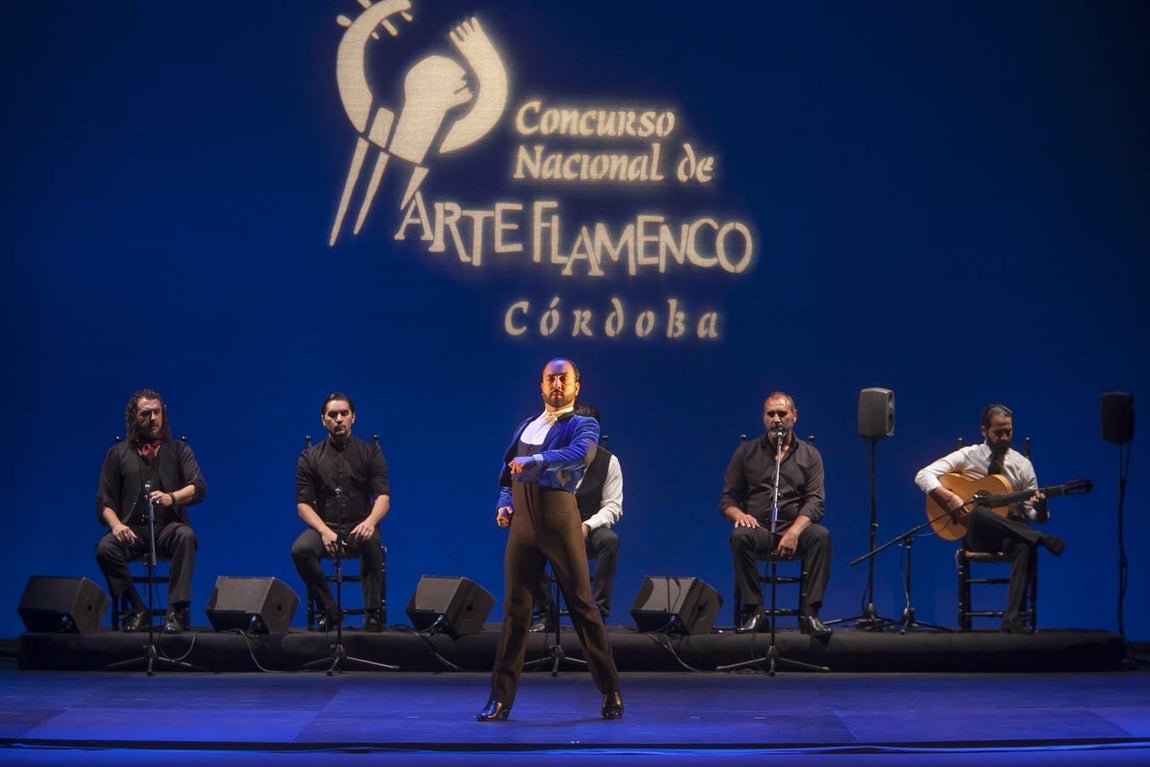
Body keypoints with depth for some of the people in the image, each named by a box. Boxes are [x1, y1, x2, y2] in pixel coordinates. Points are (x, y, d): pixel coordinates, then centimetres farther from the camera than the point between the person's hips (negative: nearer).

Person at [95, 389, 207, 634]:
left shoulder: (178, 450, 13)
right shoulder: (118, 454, 15)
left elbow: (199, 488, -2)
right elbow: (104, 501, 9)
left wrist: (172, 498, -23)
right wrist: (115, 525, -13)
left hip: (168, 527, -1)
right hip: (134, 529, 1)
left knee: (186, 536, -36)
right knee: (105, 548, -31)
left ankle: (177, 610, -32)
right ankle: (138, 609, -16)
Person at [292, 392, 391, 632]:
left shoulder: (370, 453, 7)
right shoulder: (309, 458, 9)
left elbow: (383, 497, -3)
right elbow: (303, 504, 1)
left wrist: (370, 521, -27)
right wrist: (324, 531, -19)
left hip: (359, 527, -1)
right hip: (324, 525, 1)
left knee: (371, 543, -37)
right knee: (300, 549, -32)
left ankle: (373, 612, -26)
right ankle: (329, 610, -15)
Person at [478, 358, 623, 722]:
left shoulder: (583, 425, 5)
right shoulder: (526, 427, 22)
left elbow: (579, 454, -18)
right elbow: (507, 472, 25)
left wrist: (535, 460, -30)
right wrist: (504, 503, 6)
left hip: (559, 517, -4)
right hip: (522, 520, 4)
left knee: (582, 604, -2)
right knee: (515, 609, 3)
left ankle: (611, 693, 6)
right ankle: (500, 698, 6)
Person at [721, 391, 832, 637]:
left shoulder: (809, 455, 12)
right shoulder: (747, 452, 13)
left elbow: (815, 501, -1)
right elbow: (727, 499, 11)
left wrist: (795, 531, -20)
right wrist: (738, 514, -15)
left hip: (796, 527, 0)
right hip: (759, 530, 0)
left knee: (821, 536, -33)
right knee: (739, 536, -35)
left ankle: (810, 613, -33)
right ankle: (753, 611, -30)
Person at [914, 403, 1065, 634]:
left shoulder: (1022, 465, 9)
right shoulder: (967, 456, 3)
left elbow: (1034, 515, 9)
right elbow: (923, 476, -4)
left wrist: (1040, 508, -16)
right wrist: (949, 498, -19)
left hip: (1011, 534, 1)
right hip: (976, 535, -1)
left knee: (1025, 548, -37)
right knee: (979, 512, -39)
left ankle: (1013, 618, -38)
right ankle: (1043, 540, -34)